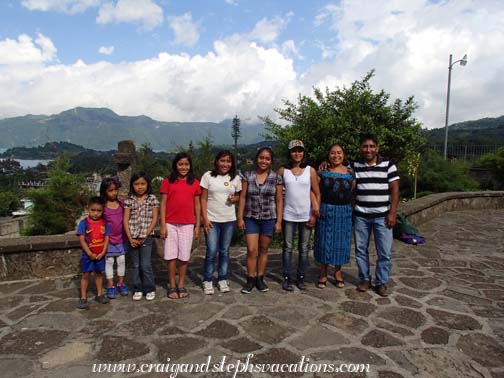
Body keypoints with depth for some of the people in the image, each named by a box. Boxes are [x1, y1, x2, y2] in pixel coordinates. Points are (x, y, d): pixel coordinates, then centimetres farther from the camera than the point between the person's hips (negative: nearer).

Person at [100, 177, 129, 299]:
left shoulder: (121, 204, 0)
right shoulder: (103, 206, -8)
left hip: (120, 239, 3)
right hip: (108, 239, -3)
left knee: (121, 260, 10)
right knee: (109, 261, 7)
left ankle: (121, 283, 25)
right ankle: (110, 286, 19)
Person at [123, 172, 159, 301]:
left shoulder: (152, 199, -1)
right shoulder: (129, 200, 4)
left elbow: (154, 219, -4)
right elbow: (125, 220, 1)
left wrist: (145, 236, -8)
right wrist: (130, 238, -7)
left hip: (146, 237, -2)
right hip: (132, 238, 2)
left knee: (145, 265, -3)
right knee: (135, 265, 10)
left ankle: (150, 289, 13)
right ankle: (137, 289, 22)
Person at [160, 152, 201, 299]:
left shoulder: (194, 183, 4)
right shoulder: (168, 182, 0)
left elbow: (197, 205, 8)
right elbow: (163, 204, 0)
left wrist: (197, 225, 5)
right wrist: (163, 225, -5)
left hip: (188, 225, 1)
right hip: (171, 224, -1)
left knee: (184, 256, 7)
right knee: (171, 255, 6)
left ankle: (181, 285, 21)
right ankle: (172, 286, 19)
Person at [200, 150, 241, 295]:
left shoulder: (235, 178, 4)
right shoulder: (208, 176, -2)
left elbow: (238, 196, 15)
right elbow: (203, 199, -3)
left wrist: (235, 198, -9)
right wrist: (205, 218, -9)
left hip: (229, 220, 2)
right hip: (212, 220, -2)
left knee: (224, 251, 11)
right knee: (212, 252, -4)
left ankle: (222, 280, 23)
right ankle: (207, 281, 12)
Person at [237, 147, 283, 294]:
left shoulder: (276, 178, -1)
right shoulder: (247, 176, 0)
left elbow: (279, 200, 1)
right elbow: (242, 197, 1)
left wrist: (279, 221, -3)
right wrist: (240, 218, -3)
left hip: (269, 218, 0)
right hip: (251, 218, 0)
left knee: (263, 250, 9)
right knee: (251, 250, -3)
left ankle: (260, 279, 24)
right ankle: (250, 280, 13)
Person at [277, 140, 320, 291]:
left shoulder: (310, 171, 1)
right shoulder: (283, 171, 1)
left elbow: (317, 194, 2)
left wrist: (315, 214, -4)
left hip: (306, 216, 1)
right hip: (288, 215, 0)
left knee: (304, 248, 8)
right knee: (288, 248, 5)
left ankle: (301, 278, 21)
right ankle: (287, 278, 15)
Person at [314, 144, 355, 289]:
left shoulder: (350, 173, 4)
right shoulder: (322, 172, 1)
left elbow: (353, 193, 7)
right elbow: (317, 192, 3)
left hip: (344, 212, 1)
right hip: (326, 211, -1)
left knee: (341, 241, 9)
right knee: (324, 241, 4)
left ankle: (338, 272, 26)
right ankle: (323, 273, 17)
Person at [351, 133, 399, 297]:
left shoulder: (388, 165, -2)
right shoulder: (354, 166, 3)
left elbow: (395, 190, -3)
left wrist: (392, 213, -8)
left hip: (382, 216, -2)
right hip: (360, 216, 2)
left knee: (384, 252, 2)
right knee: (360, 249, 9)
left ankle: (381, 282, 19)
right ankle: (364, 279, 26)